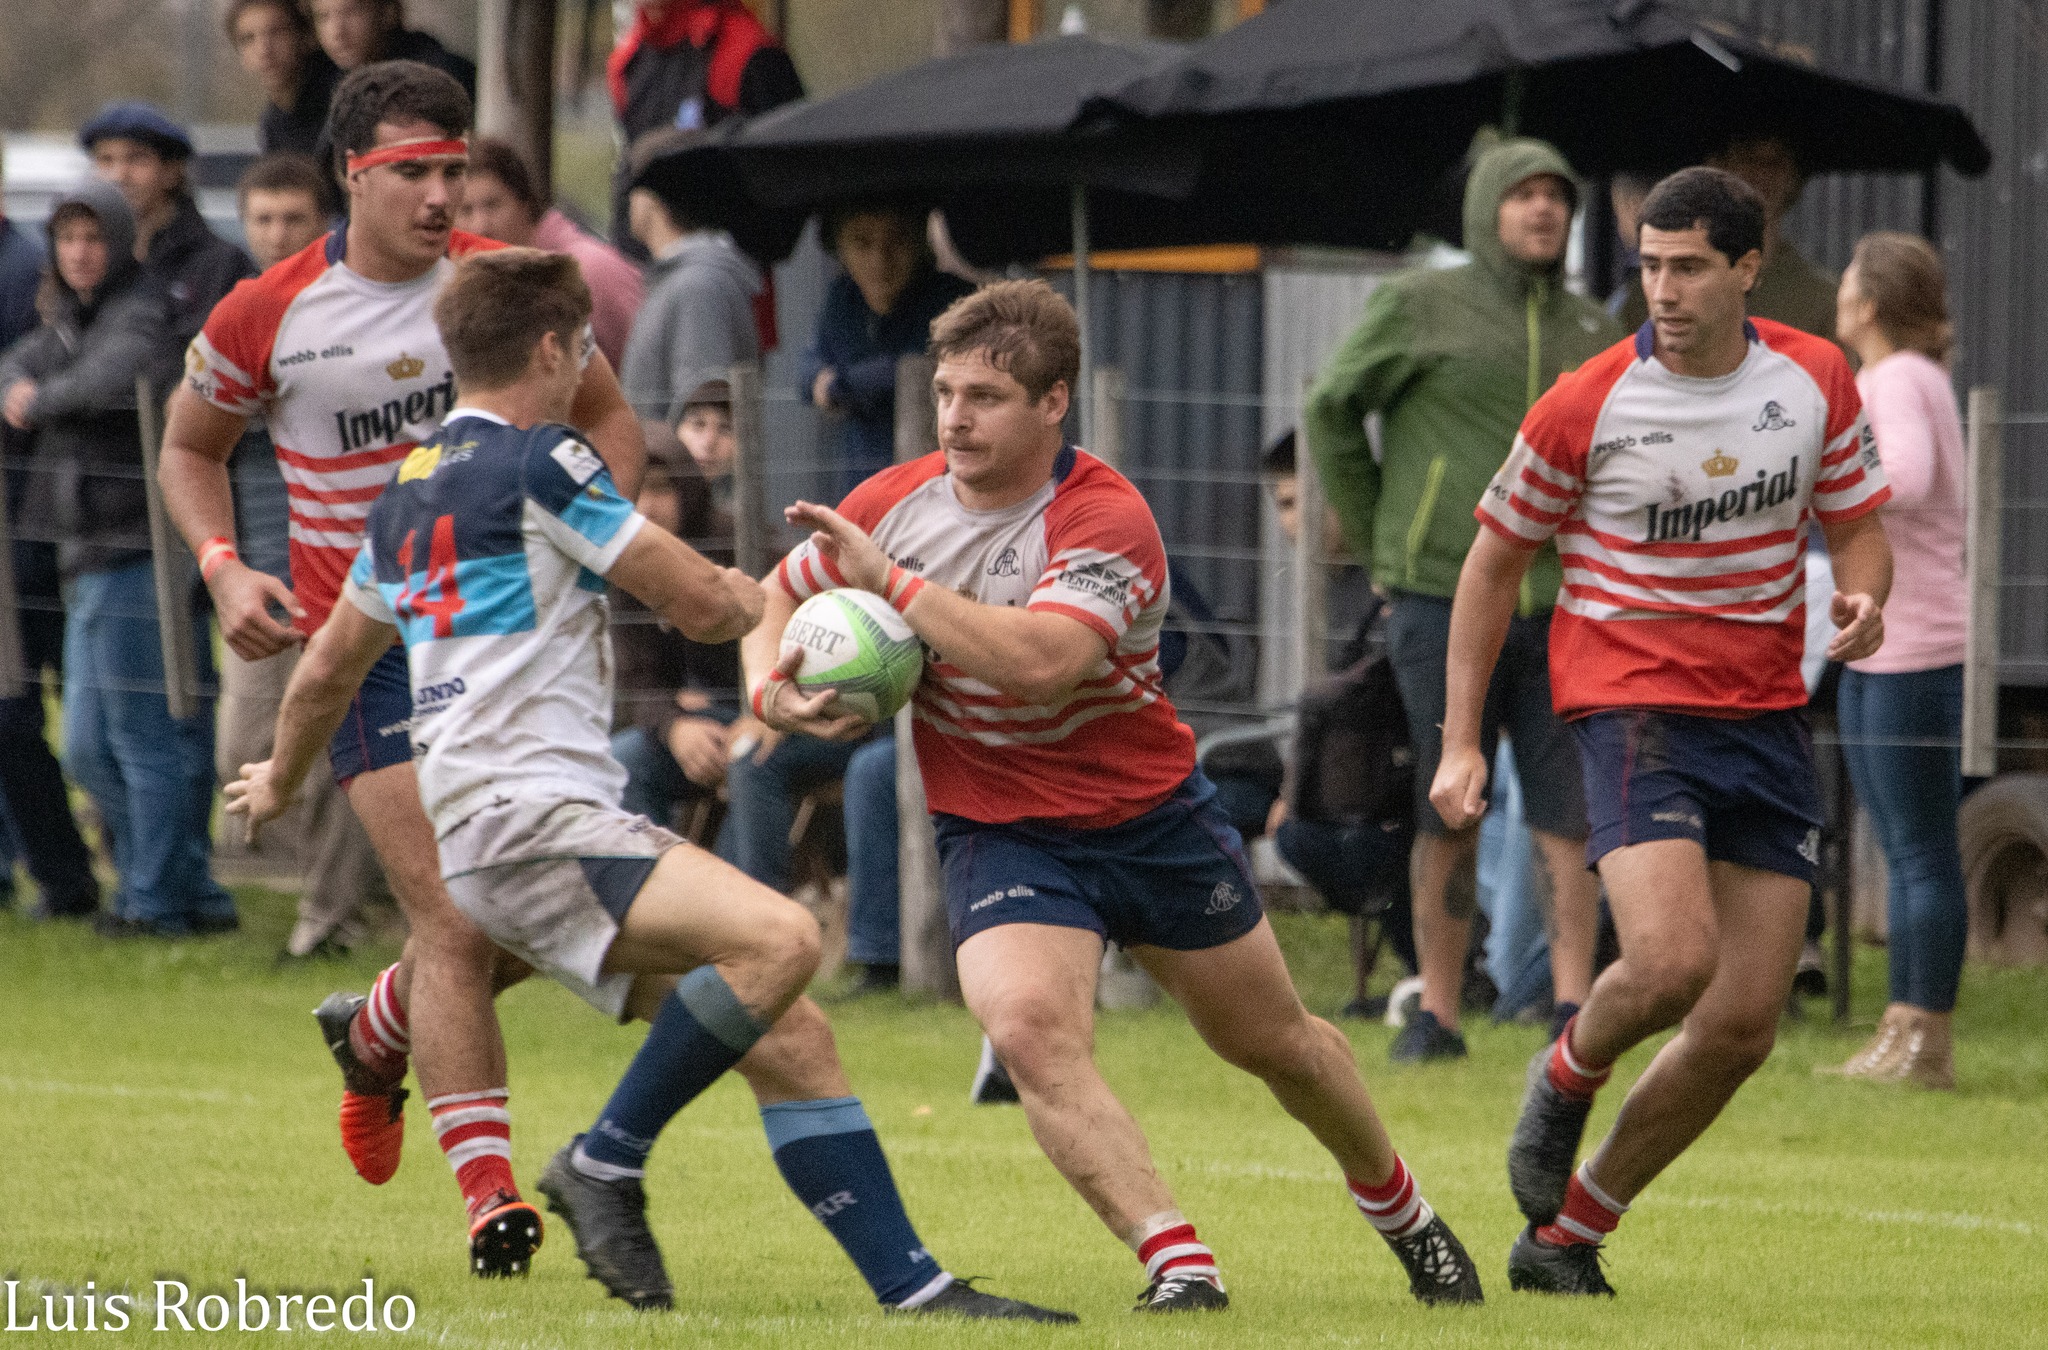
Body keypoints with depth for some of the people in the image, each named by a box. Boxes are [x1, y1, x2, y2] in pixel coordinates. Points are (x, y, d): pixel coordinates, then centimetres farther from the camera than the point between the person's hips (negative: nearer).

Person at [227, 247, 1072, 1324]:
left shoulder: (407, 494, 22)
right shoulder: (535, 460, -6)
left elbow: (328, 669, 35)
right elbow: (704, 605, -4)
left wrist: (279, 780, 53)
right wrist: (746, 591, 20)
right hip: (527, 821, -9)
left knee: (789, 1041, 2)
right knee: (779, 937, -30)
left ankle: (909, 1285, -5)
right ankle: (606, 1163, -16)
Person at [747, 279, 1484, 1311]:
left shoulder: (1108, 520, -23)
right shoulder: (897, 502, -7)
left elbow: (1039, 661, -39)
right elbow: (772, 604, 8)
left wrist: (891, 580, -37)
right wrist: (773, 692, -14)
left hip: (1150, 816, -2)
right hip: (999, 832, 2)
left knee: (1275, 1041, 16)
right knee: (1033, 1034, -28)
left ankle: (1402, 1215, 42)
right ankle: (1178, 1265, -29)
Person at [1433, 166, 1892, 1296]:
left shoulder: (1816, 380, 1)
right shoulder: (1585, 407, -8)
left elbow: (1857, 526, 13)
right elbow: (1496, 561, 3)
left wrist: (1861, 599, -11)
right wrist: (1460, 743, -1)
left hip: (1766, 714, 4)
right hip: (1631, 695, -4)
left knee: (1743, 1026, 0)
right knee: (1671, 962, -27)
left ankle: (1563, 1238, 16)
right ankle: (1567, 1075, 9)